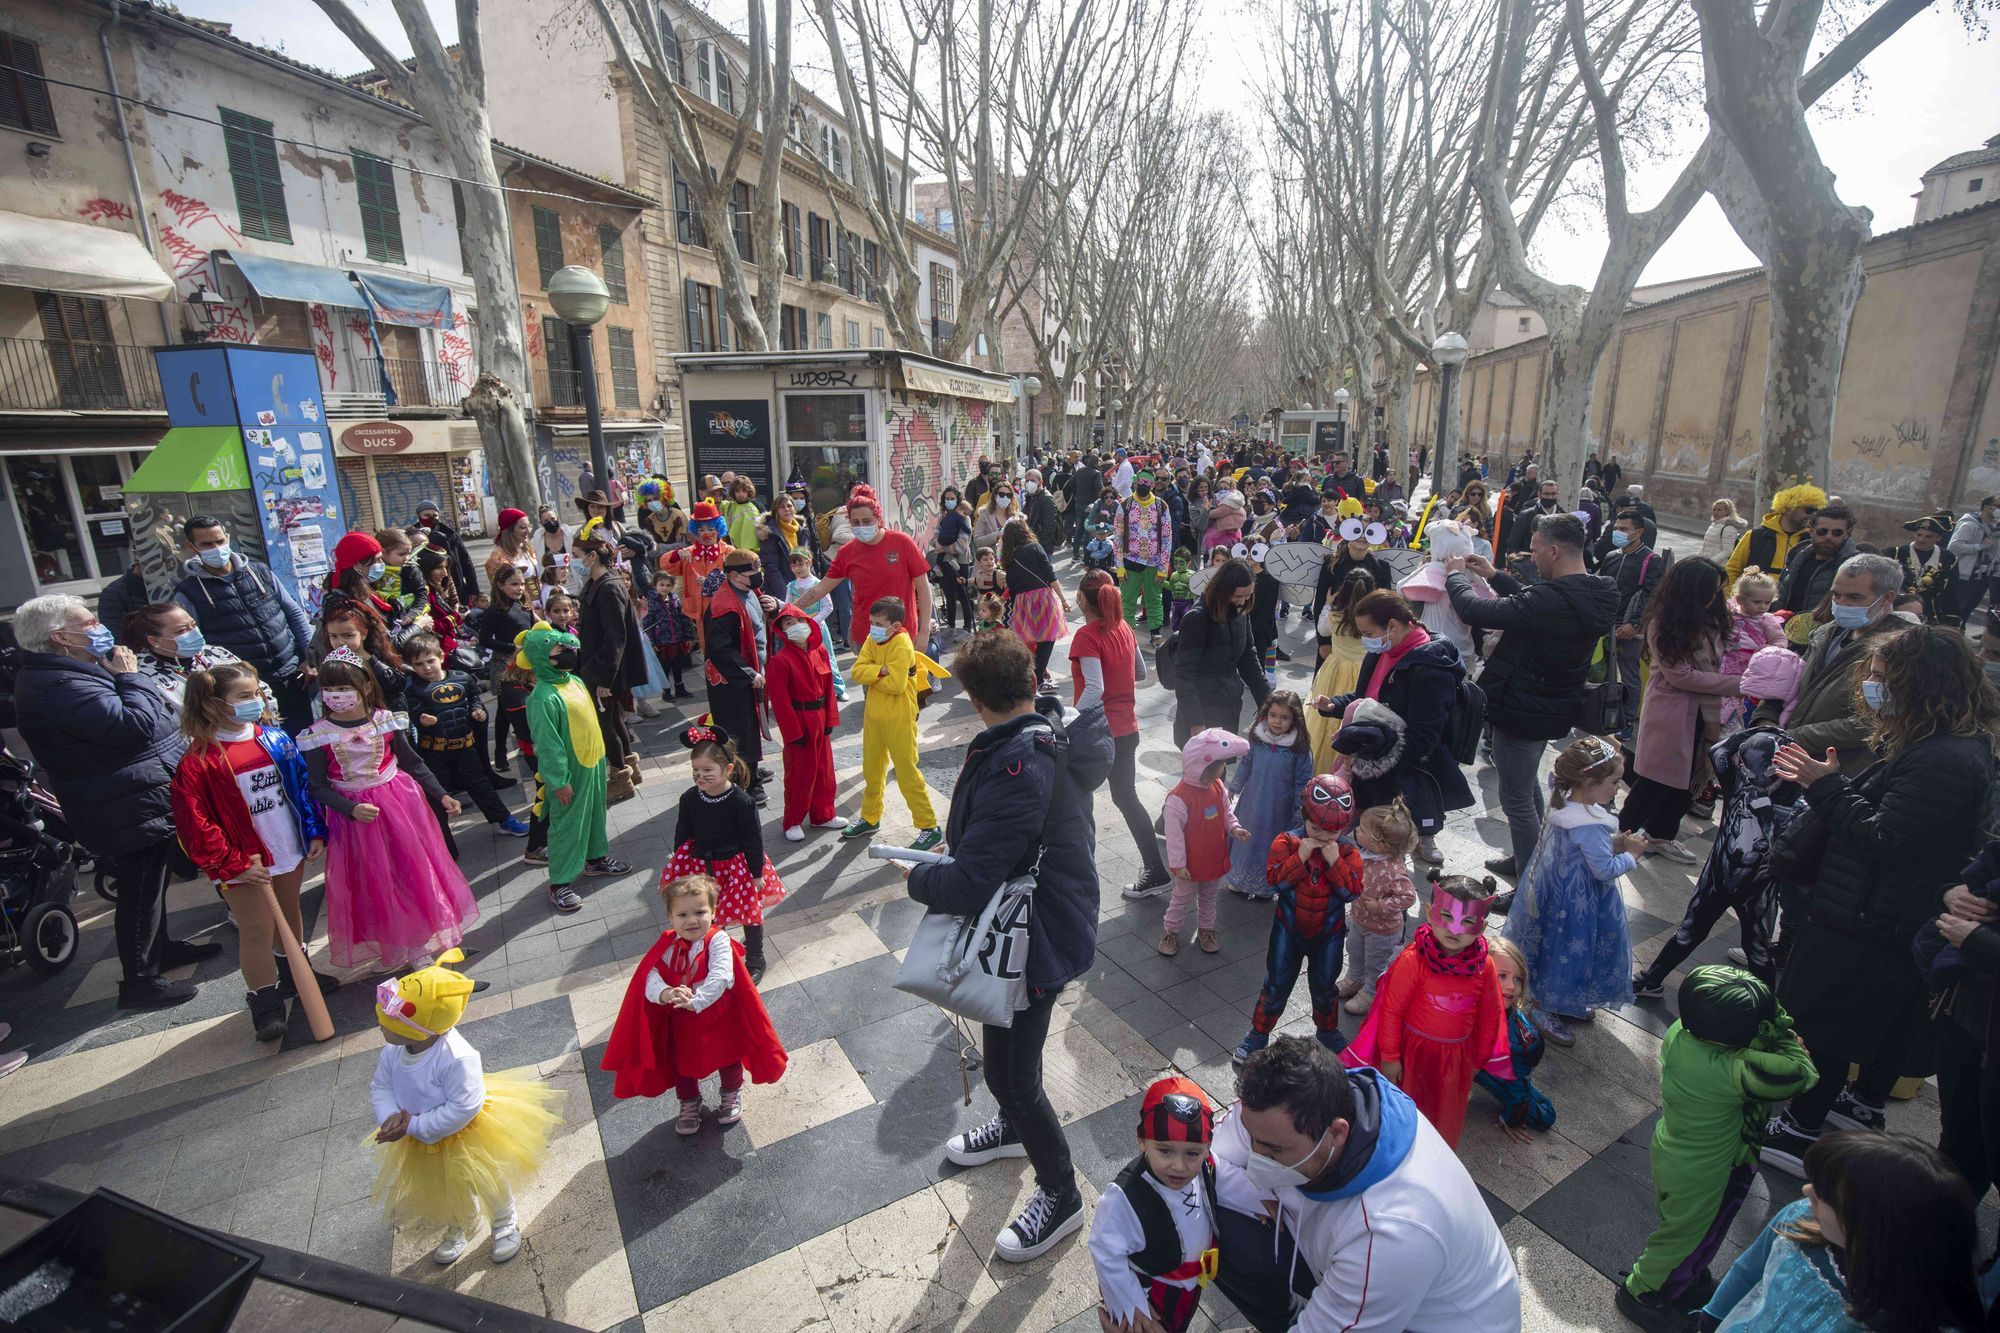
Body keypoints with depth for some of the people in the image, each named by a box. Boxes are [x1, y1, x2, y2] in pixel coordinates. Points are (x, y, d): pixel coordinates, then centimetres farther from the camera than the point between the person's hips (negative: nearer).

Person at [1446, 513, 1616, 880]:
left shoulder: (1553, 600, -31)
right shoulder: (1593, 594, -1)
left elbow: (1475, 611, -30)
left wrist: (1457, 575, -12)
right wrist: (1494, 575, 14)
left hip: (1522, 712, -10)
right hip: (1553, 708, 10)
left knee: (1517, 800, 4)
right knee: (1529, 785, 28)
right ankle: (1528, 861, 46)